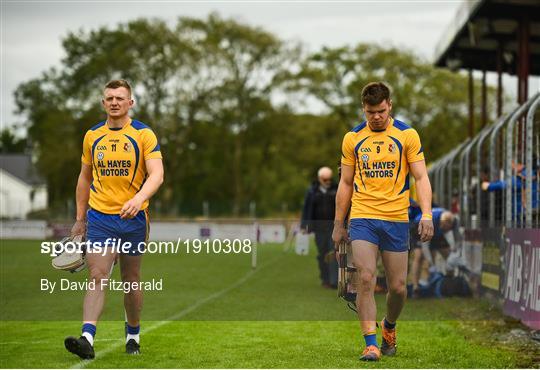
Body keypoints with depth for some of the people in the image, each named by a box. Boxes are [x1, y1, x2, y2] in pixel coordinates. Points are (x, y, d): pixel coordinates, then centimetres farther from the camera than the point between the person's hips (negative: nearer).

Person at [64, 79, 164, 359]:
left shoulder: (144, 135, -3)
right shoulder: (92, 136, 7)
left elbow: (156, 174, -13)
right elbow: (85, 177, 17)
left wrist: (138, 198, -31)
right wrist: (80, 218, 14)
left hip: (133, 218, -1)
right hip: (99, 218, 1)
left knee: (131, 281, 9)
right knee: (97, 277, -12)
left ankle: (133, 335, 27)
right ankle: (87, 339, -22)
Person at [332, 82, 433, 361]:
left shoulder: (407, 135, 1)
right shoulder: (352, 138, 6)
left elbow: (421, 177, -2)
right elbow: (345, 183, 13)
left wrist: (426, 214, -15)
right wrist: (338, 224, 11)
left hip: (396, 219, 0)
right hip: (362, 218, 0)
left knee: (397, 286, 3)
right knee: (365, 279, -15)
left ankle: (389, 326, 33)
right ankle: (371, 344, -12)